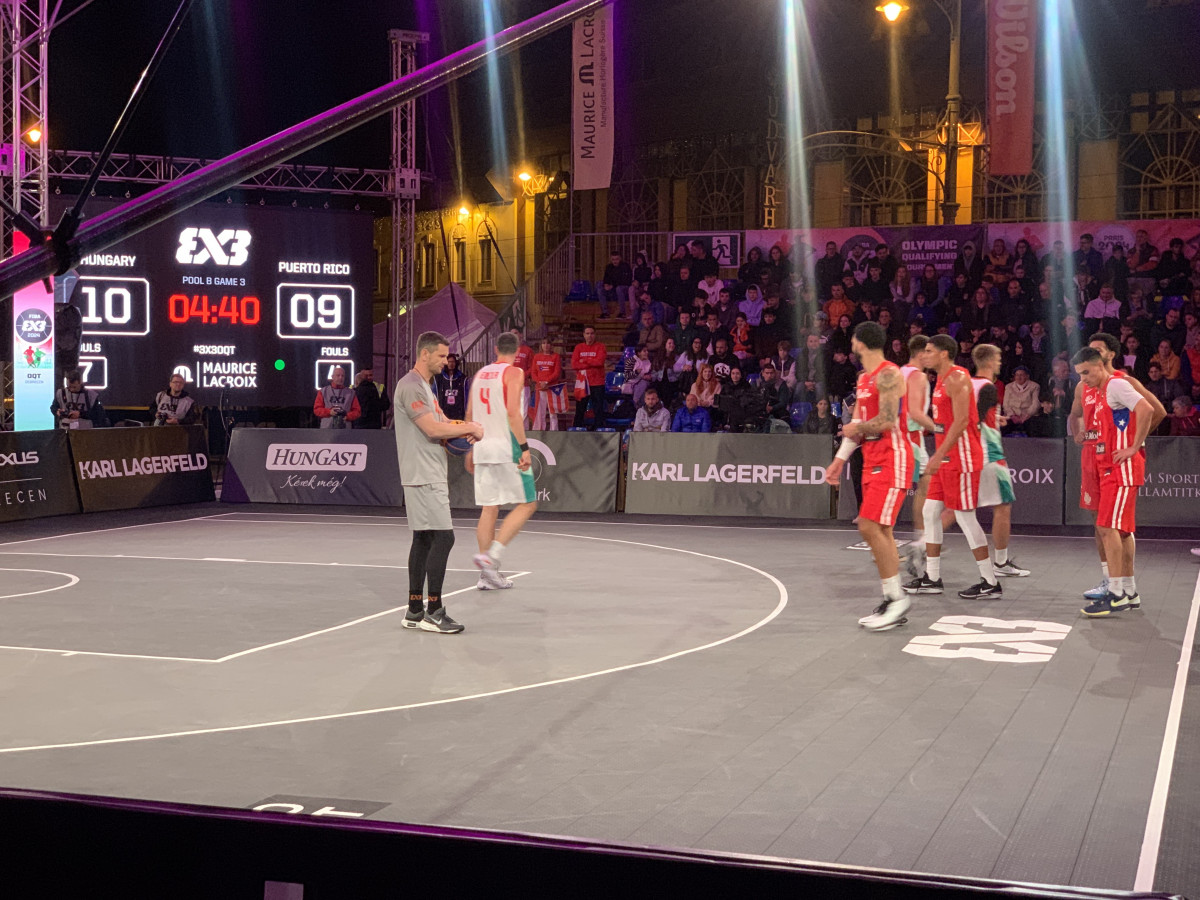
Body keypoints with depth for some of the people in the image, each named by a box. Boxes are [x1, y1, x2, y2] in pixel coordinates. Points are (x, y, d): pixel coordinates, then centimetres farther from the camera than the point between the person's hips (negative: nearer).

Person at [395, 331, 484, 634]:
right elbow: (432, 429, -21)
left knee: (423, 539, 10)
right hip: (423, 476, -11)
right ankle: (433, 612, -9)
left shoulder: (425, 387, 20)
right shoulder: (410, 386, -13)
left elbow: (442, 423, 21)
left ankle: (415, 610, 14)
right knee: (443, 537, -12)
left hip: (430, 477, 11)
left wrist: (464, 431, 0)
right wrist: (470, 427, -9)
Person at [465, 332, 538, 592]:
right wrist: (524, 448, -16)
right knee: (527, 504, 0)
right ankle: (491, 555, -14)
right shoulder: (514, 373, -6)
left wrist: (471, 449, 23)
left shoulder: (480, 374, 14)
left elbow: (469, 415, 16)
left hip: (482, 447, 7)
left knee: (489, 509, 9)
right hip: (506, 446, -7)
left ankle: (488, 575, 9)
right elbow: (513, 412, -16)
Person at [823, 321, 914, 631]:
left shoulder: (888, 374, -14)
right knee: (880, 532, 9)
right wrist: (839, 460, 15)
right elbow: (857, 425, 19)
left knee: (870, 527, -15)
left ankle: (897, 598, -9)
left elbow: (886, 421, -24)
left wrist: (856, 428, -7)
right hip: (872, 460, 10)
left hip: (891, 458, -10)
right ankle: (891, 604, 14)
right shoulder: (864, 378, 16)